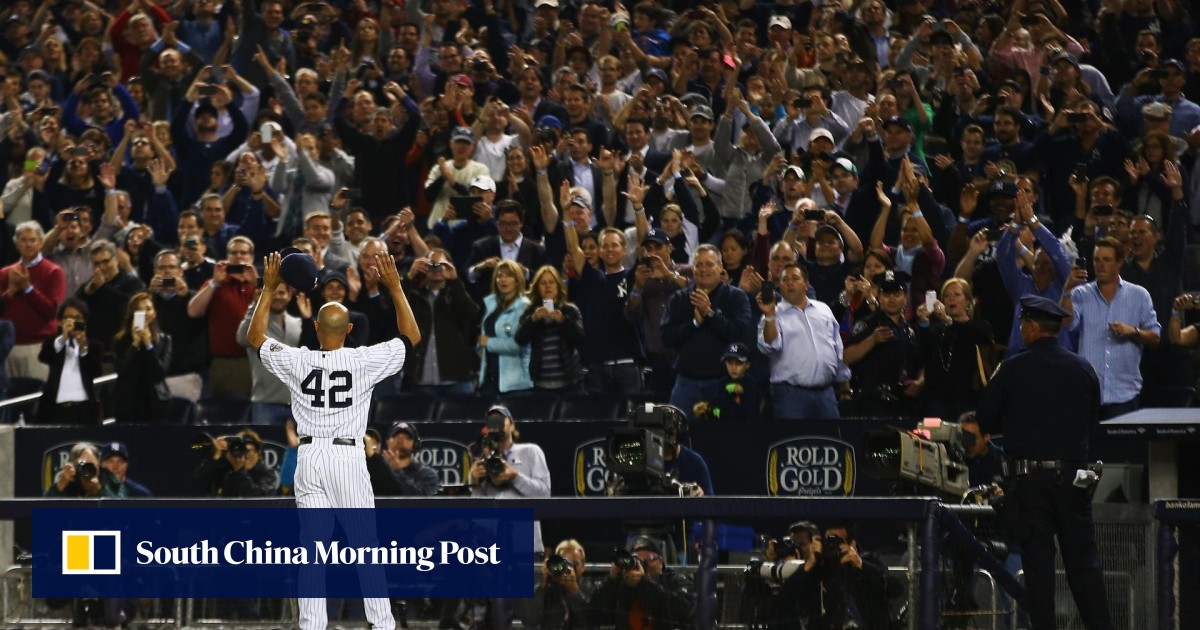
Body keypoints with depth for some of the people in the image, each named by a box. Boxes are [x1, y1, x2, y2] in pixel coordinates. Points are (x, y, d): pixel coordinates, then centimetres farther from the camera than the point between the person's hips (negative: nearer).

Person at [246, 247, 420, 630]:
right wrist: (395, 288, 10)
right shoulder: (363, 361, -7)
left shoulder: (297, 362, -2)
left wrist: (268, 289, 19)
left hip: (309, 457, 2)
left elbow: (256, 338, 16)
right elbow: (411, 337, 6)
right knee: (367, 543, 3)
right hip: (349, 457, -2)